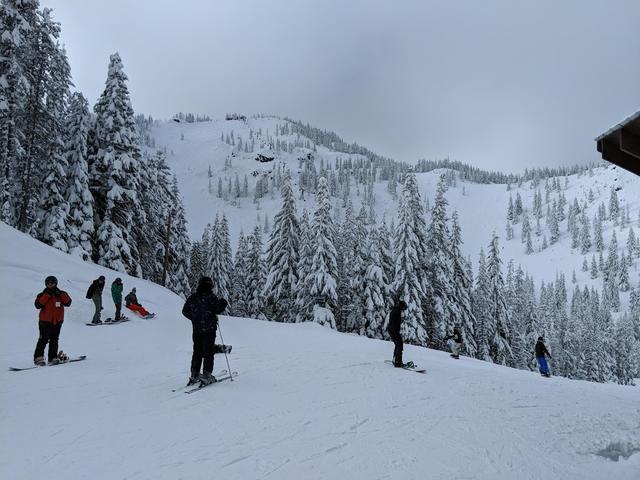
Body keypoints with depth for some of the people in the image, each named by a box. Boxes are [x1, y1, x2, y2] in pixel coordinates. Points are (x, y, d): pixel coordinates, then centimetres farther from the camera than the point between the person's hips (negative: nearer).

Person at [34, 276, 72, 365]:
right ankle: (38, 358, -2)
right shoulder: (42, 295, 2)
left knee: (54, 340, 7)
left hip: (57, 321, 3)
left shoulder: (61, 294, 9)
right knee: (43, 339, -6)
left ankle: (53, 357, 11)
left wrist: (61, 294, -15)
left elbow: (68, 303, -5)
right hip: (45, 321, -3)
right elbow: (38, 305, -13)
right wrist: (46, 295, -17)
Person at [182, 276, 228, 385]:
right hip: (209, 329, -5)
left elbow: (185, 311, 9)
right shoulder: (211, 297, -13)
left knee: (197, 352, 13)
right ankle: (206, 375, 0)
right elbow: (217, 310, -16)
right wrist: (223, 304, 3)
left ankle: (194, 375, 15)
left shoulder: (192, 297, 5)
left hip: (196, 329, 5)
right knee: (208, 352, 2)